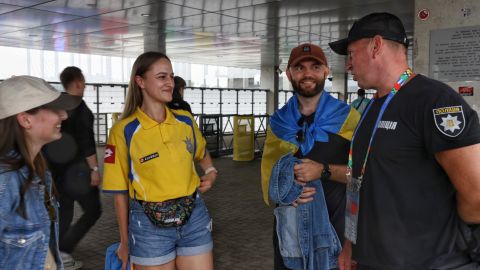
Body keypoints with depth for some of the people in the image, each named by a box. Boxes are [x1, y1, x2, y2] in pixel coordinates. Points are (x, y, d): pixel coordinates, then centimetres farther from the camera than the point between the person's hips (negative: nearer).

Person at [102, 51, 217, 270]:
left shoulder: (186, 120, 1)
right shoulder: (124, 131, -9)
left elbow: (202, 153, 22)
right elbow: (120, 192, -2)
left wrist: (210, 172, 1)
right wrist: (125, 241, 4)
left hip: (194, 217, 3)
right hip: (149, 225, -3)